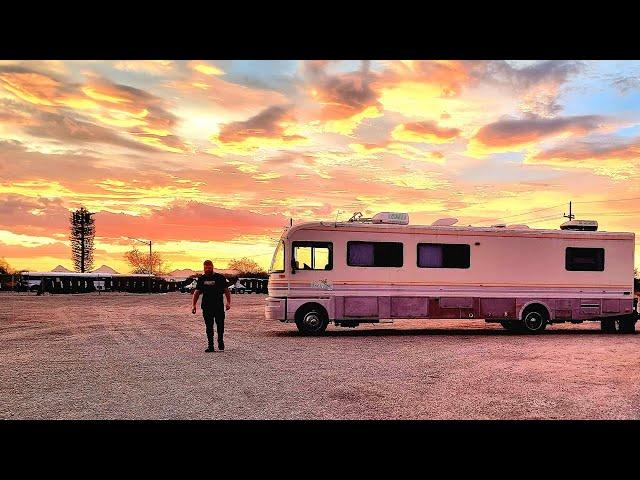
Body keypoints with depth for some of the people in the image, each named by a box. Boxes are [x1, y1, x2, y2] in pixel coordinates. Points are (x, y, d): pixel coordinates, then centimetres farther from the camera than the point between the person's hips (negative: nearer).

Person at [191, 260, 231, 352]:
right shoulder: (201, 279, 11)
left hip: (219, 306, -2)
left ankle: (220, 341, 21)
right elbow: (196, 292, 14)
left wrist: (228, 302, -7)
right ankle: (210, 346, 5)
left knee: (220, 325, -2)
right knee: (209, 327, 2)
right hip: (206, 306, 2)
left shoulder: (220, 278, 4)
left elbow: (226, 290, 4)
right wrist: (194, 305, 6)